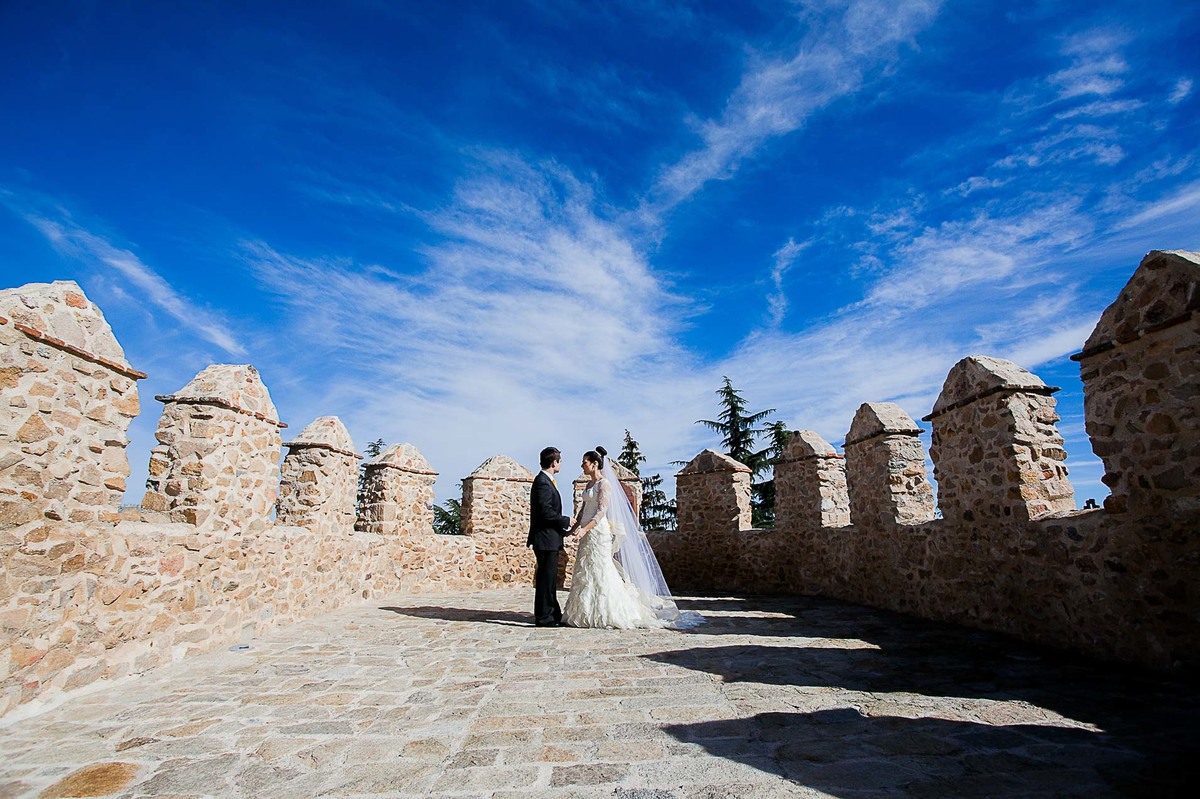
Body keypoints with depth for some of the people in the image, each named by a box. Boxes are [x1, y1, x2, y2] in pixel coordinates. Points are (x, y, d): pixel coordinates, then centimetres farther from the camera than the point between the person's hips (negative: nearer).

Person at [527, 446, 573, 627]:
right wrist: (566, 521, -12)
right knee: (546, 578, -2)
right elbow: (545, 512, -23)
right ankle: (544, 617, 7)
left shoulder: (547, 481, 16)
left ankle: (553, 614, 26)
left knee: (550, 578, 16)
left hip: (550, 539, 11)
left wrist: (563, 529, 16)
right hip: (546, 539, -11)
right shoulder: (542, 482, -16)